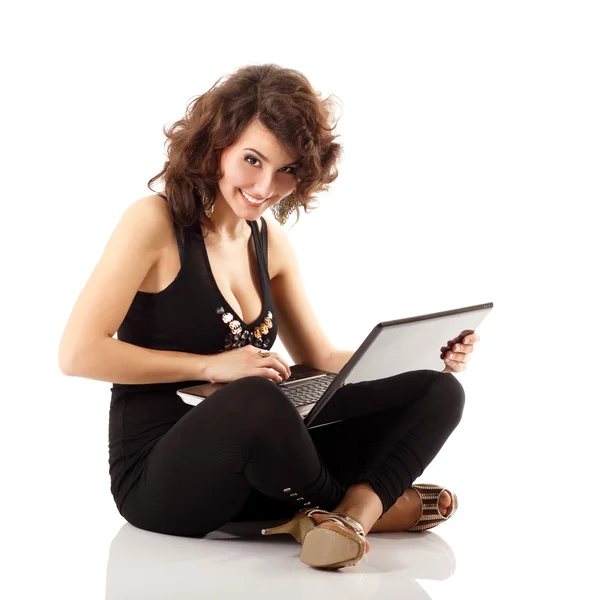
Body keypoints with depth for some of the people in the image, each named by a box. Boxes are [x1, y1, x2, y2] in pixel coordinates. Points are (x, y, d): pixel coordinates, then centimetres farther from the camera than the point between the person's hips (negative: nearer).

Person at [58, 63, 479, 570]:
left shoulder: (271, 243, 11)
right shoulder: (155, 222, -9)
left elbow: (321, 361, 16)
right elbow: (77, 353, -15)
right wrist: (210, 365, -17)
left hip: (254, 466, 7)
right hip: (157, 479, -6)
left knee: (438, 392, -4)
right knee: (253, 398, -40)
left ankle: (353, 513, -28)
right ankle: (376, 500, -12)